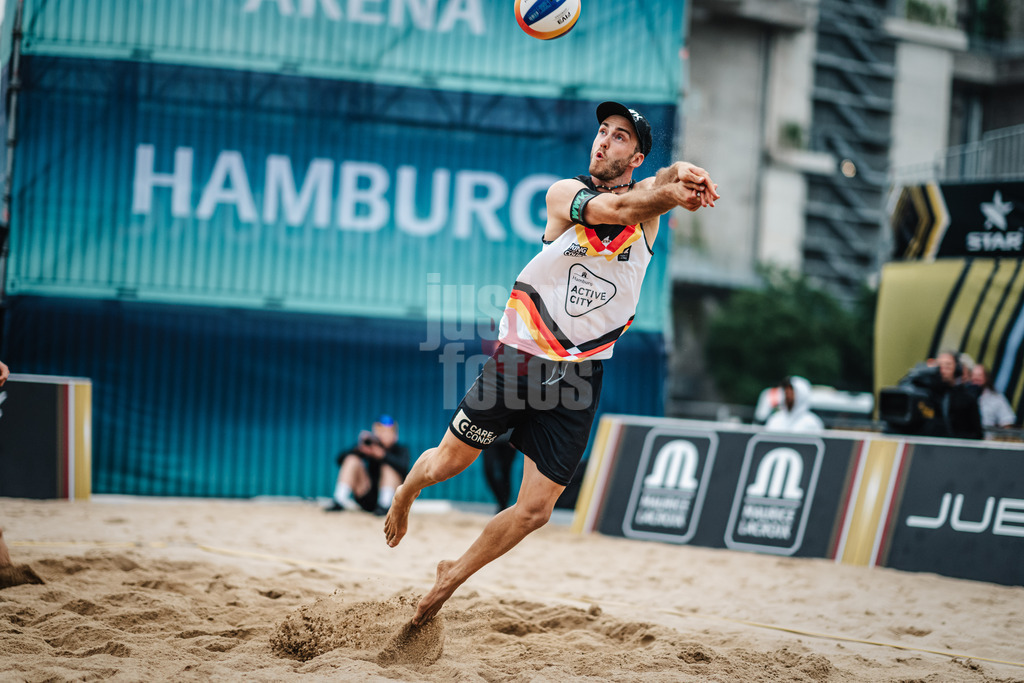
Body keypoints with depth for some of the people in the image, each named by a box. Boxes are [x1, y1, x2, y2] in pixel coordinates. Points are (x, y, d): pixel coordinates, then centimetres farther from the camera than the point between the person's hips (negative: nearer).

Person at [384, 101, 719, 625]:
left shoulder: (647, 197, -3)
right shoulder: (564, 192, -7)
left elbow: (668, 180, -27)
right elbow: (612, 208, -28)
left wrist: (683, 176, -51)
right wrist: (669, 194, -47)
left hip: (580, 377, 1)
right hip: (519, 358, -1)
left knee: (534, 511, -1)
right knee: (445, 464, 10)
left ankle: (449, 581, 22)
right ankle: (404, 496, 46)